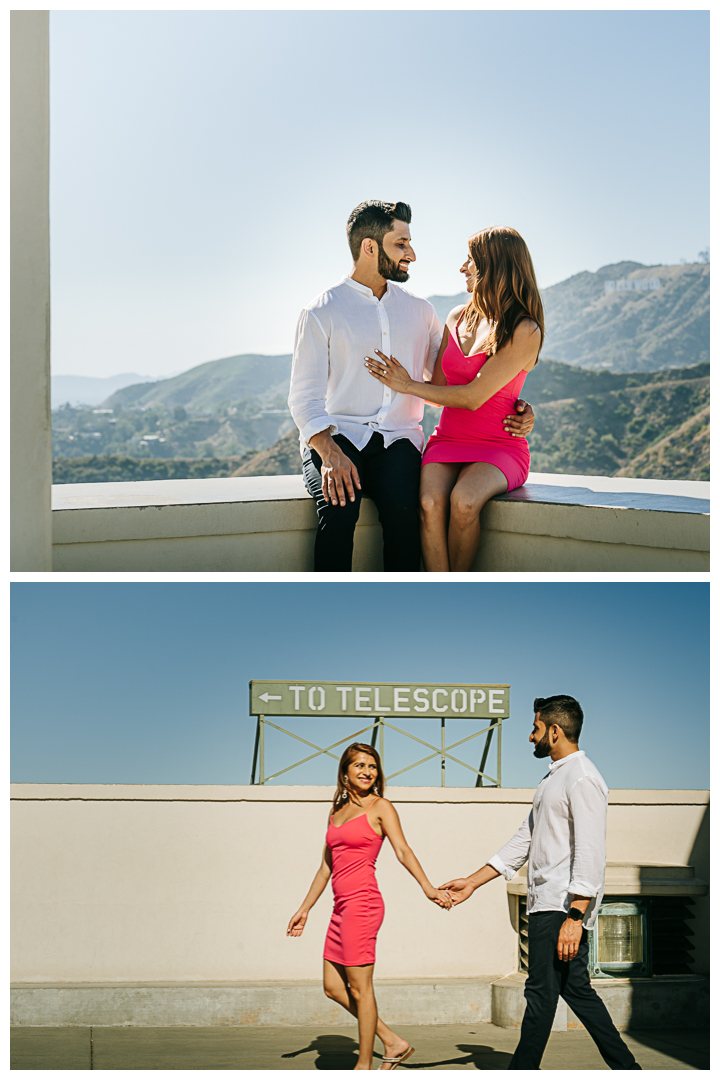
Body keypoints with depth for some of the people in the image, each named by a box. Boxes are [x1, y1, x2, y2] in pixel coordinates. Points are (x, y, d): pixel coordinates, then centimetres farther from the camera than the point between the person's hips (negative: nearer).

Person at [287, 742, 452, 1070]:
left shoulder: (380, 807, -2)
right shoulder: (337, 813, 17)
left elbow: (402, 850, -13)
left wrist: (427, 887, -27)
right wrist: (305, 909, 24)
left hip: (362, 904, -8)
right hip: (342, 908, 8)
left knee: (360, 988, -1)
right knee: (333, 987, 10)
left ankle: (365, 1065, 10)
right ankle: (394, 1043, 17)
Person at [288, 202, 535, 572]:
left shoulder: (419, 310, 18)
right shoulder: (321, 313, 5)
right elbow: (305, 397, -1)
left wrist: (510, 409, 6)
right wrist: (330, 454, -21)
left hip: (398, 439, 2)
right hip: (337, 434, -2)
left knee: (403, 507, -32)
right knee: (340, 507, -35)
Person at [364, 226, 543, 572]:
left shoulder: (525, 331, -9)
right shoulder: (457, 319, 12)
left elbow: (473, 396, -15)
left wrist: (409, 386, -9)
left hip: (498, 447, -5)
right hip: (448, 440, 5)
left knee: (463, 501, -35)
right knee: (430, 503, -30)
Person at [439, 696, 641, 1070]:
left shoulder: (582, 779, -12)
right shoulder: (553, 779, 20)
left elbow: (590, 854, -19)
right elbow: (523, 841, 23)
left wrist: (574, 917, -25)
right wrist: (473, 882, 19)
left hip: (562, 908, -10)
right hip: (546, 903, 10)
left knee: (542, 994, -6)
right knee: (576, 990, 11)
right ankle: (625, 1068, 15)